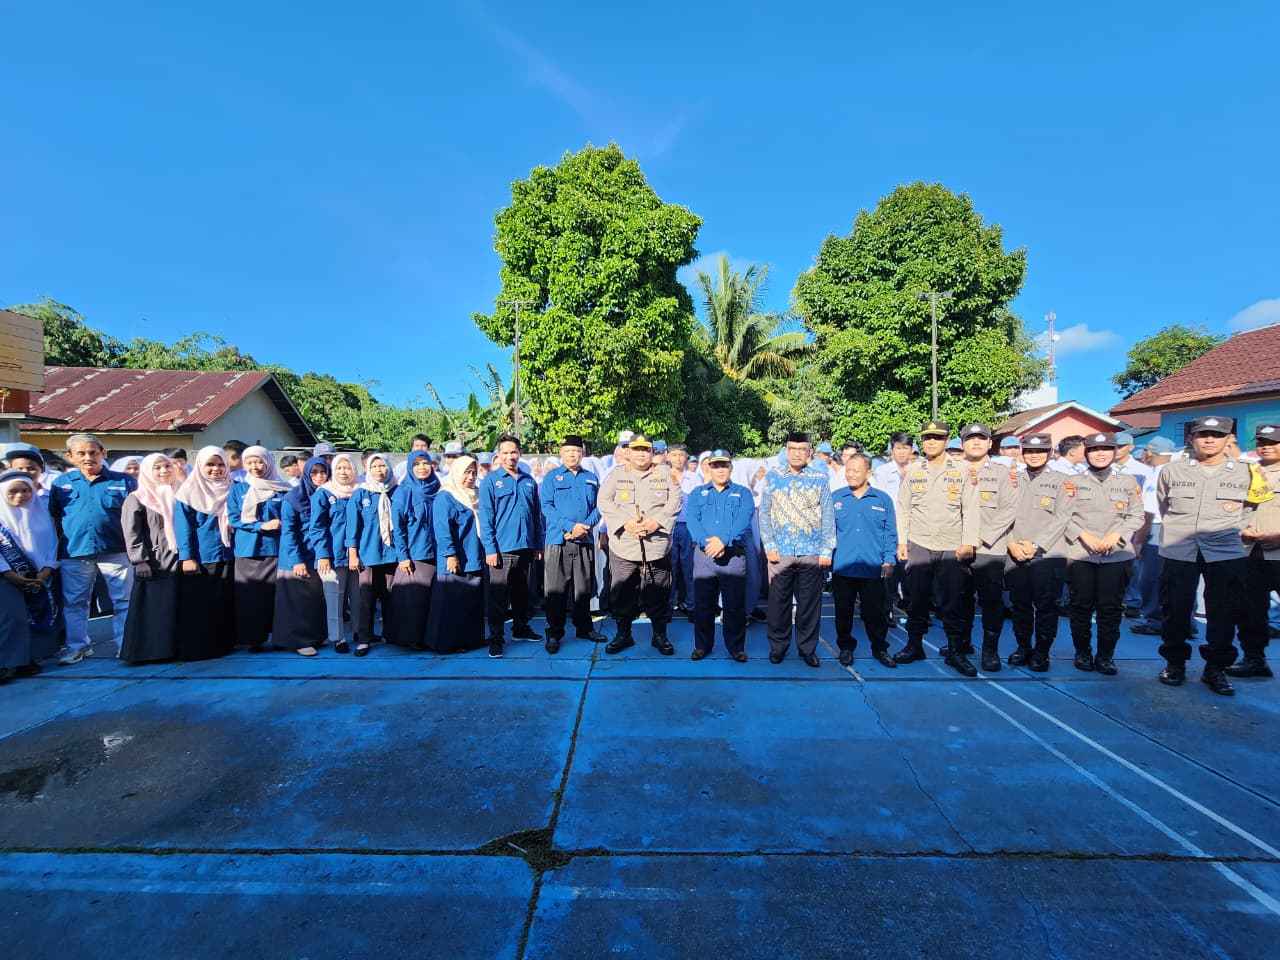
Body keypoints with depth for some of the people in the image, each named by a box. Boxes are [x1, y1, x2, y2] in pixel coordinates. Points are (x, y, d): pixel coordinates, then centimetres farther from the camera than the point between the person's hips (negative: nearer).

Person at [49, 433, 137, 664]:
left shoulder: (124, 482, 2)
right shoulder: (61, 483, 8)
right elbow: (53, 517, 14)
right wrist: (60, 544, 6)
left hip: (116, 552, -2)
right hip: (74, 553, 2)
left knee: (123, 601, 3)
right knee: (74, 603, 12)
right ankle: (77, 646, 26)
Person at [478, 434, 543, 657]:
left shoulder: (529, 481, 10)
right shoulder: (490, 481, -4)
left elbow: (537, 515, 14)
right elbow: (485, 517, -8)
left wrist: (539, 544, 11)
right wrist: (490, 549, -14)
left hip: (525, 547, 5)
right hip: (501, 549, -5)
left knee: (522, 591, 17)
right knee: (498, 596, 0)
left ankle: (521, 628, 32)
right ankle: (496, 638, 9)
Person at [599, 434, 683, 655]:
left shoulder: (665, 474, 10)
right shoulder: (616, 473, 8)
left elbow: (675, 501, 2)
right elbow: (604, 502, -1)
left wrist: (656, 521, -13)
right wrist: (625, 523, -14)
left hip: (657, 545, 0)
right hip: (623, 545, 0)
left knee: (659, 595, 6)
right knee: (622, 593, 7)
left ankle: (660, 635, 23)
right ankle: (623, 634, 24)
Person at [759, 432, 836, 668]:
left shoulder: (820, 478, 4)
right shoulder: (773, 476, 6)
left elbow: (828, 516, 3)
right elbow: (764, 513, 5)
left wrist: (826, 550, -3)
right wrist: (769, 546, -3)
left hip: (812, 553, 0)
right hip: (780, 552, 0)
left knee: (810, 604, 8)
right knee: (778, 603, 7)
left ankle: (807, 648, 25)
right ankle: (777, 646, 24)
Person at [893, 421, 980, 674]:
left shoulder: (962, 471, 2)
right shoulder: (912, 471, 7)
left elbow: (971, 509, -1)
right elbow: (903, 509, 9)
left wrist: (969, 543, -8)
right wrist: (902, 541, 4)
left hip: (952, 549, -1)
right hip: (918, 546, 1)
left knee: (953, 602, 4)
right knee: (916, 599, 7)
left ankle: (956, 651, 17)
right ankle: (914, 645, 20)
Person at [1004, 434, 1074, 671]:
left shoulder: (1061, 481, 4)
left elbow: (1061, 518, -5)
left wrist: (1035, 545, -13)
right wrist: (1011, 543, -7)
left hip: (1047, 554, -3)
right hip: (1015, 555, 3)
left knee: (1045, 605, 2)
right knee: (1020, 603, 9)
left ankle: (1042, 651, 15)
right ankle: (1022, 646, 23)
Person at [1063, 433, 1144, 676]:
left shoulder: (1128, 482, 11)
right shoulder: (1074, 482, 8)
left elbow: (1136, 516, 7)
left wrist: (1116, 535, -9)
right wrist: (1084, 536, -11)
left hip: (1117, 554, 1)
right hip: (1079, 554, -1)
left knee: (1111, 607, 2)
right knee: (1081, 605, 3)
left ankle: (1106, 655, 15)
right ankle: (1083, 652, 17)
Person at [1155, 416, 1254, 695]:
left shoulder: (1245, 472, 5)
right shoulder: (1171, 471, 4)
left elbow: (1252, 508, 19)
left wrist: (1231, 530, 11)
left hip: (1227, 554, 0)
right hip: (1178, 552, 0)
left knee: (1223, 613, 3)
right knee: (1176, 610, 4)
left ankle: (1216, 669, 17)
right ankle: (1175, 663, 18)